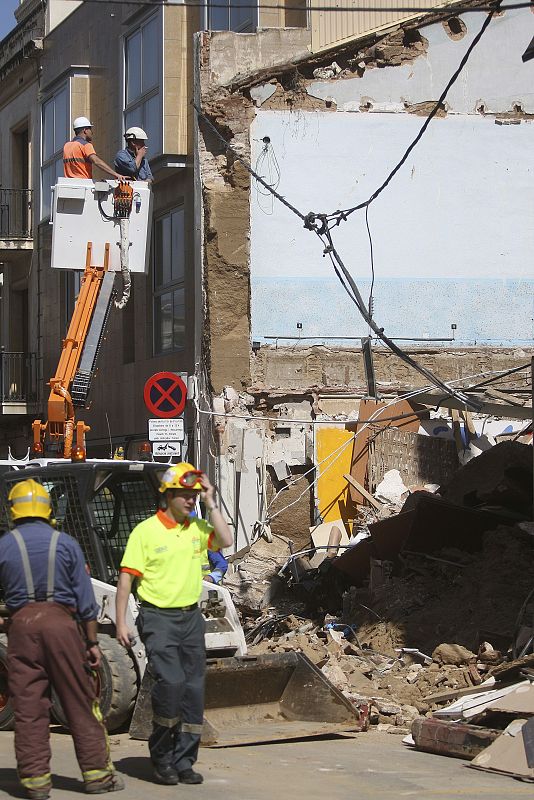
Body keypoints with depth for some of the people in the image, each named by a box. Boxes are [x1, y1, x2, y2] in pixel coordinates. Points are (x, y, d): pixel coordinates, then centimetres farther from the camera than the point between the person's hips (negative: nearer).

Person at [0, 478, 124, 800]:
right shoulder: (65, 543, 2)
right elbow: (85, 597, 2)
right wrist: (92, 642, 6)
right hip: (61, 621, 0)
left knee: (28, 706, 5)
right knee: (81, 702, 7)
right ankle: (97, 773, 10)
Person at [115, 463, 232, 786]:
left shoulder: (197, 528, 10)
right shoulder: (146, 531, -5)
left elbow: (226, 541, -8)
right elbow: (126, 578, -6)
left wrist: (211, 503, -5)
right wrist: (121, 623, -11)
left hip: (191, 617, 6)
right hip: (158, 618, -5)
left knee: (193, 689, 4)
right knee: (171, 681, -18)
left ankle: (183, 762, 13)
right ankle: (161, 757, -1)